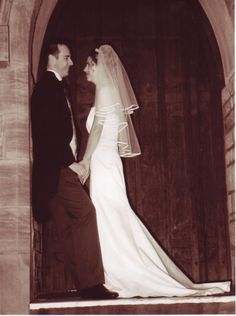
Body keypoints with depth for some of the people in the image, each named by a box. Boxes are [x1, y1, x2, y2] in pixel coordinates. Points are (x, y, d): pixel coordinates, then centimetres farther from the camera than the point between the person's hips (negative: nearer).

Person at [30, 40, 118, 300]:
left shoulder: (53, 87, 23)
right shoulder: (48, 86, -7)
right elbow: (49, 130, -16)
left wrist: (70, 161, 13)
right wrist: (69, 161, -15)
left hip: (58, 166, 10)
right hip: (56, 167, -10)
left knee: (68, 225, 7)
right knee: (85, 213, -16)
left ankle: (84, 284, 10)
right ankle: (91, 282, -15)